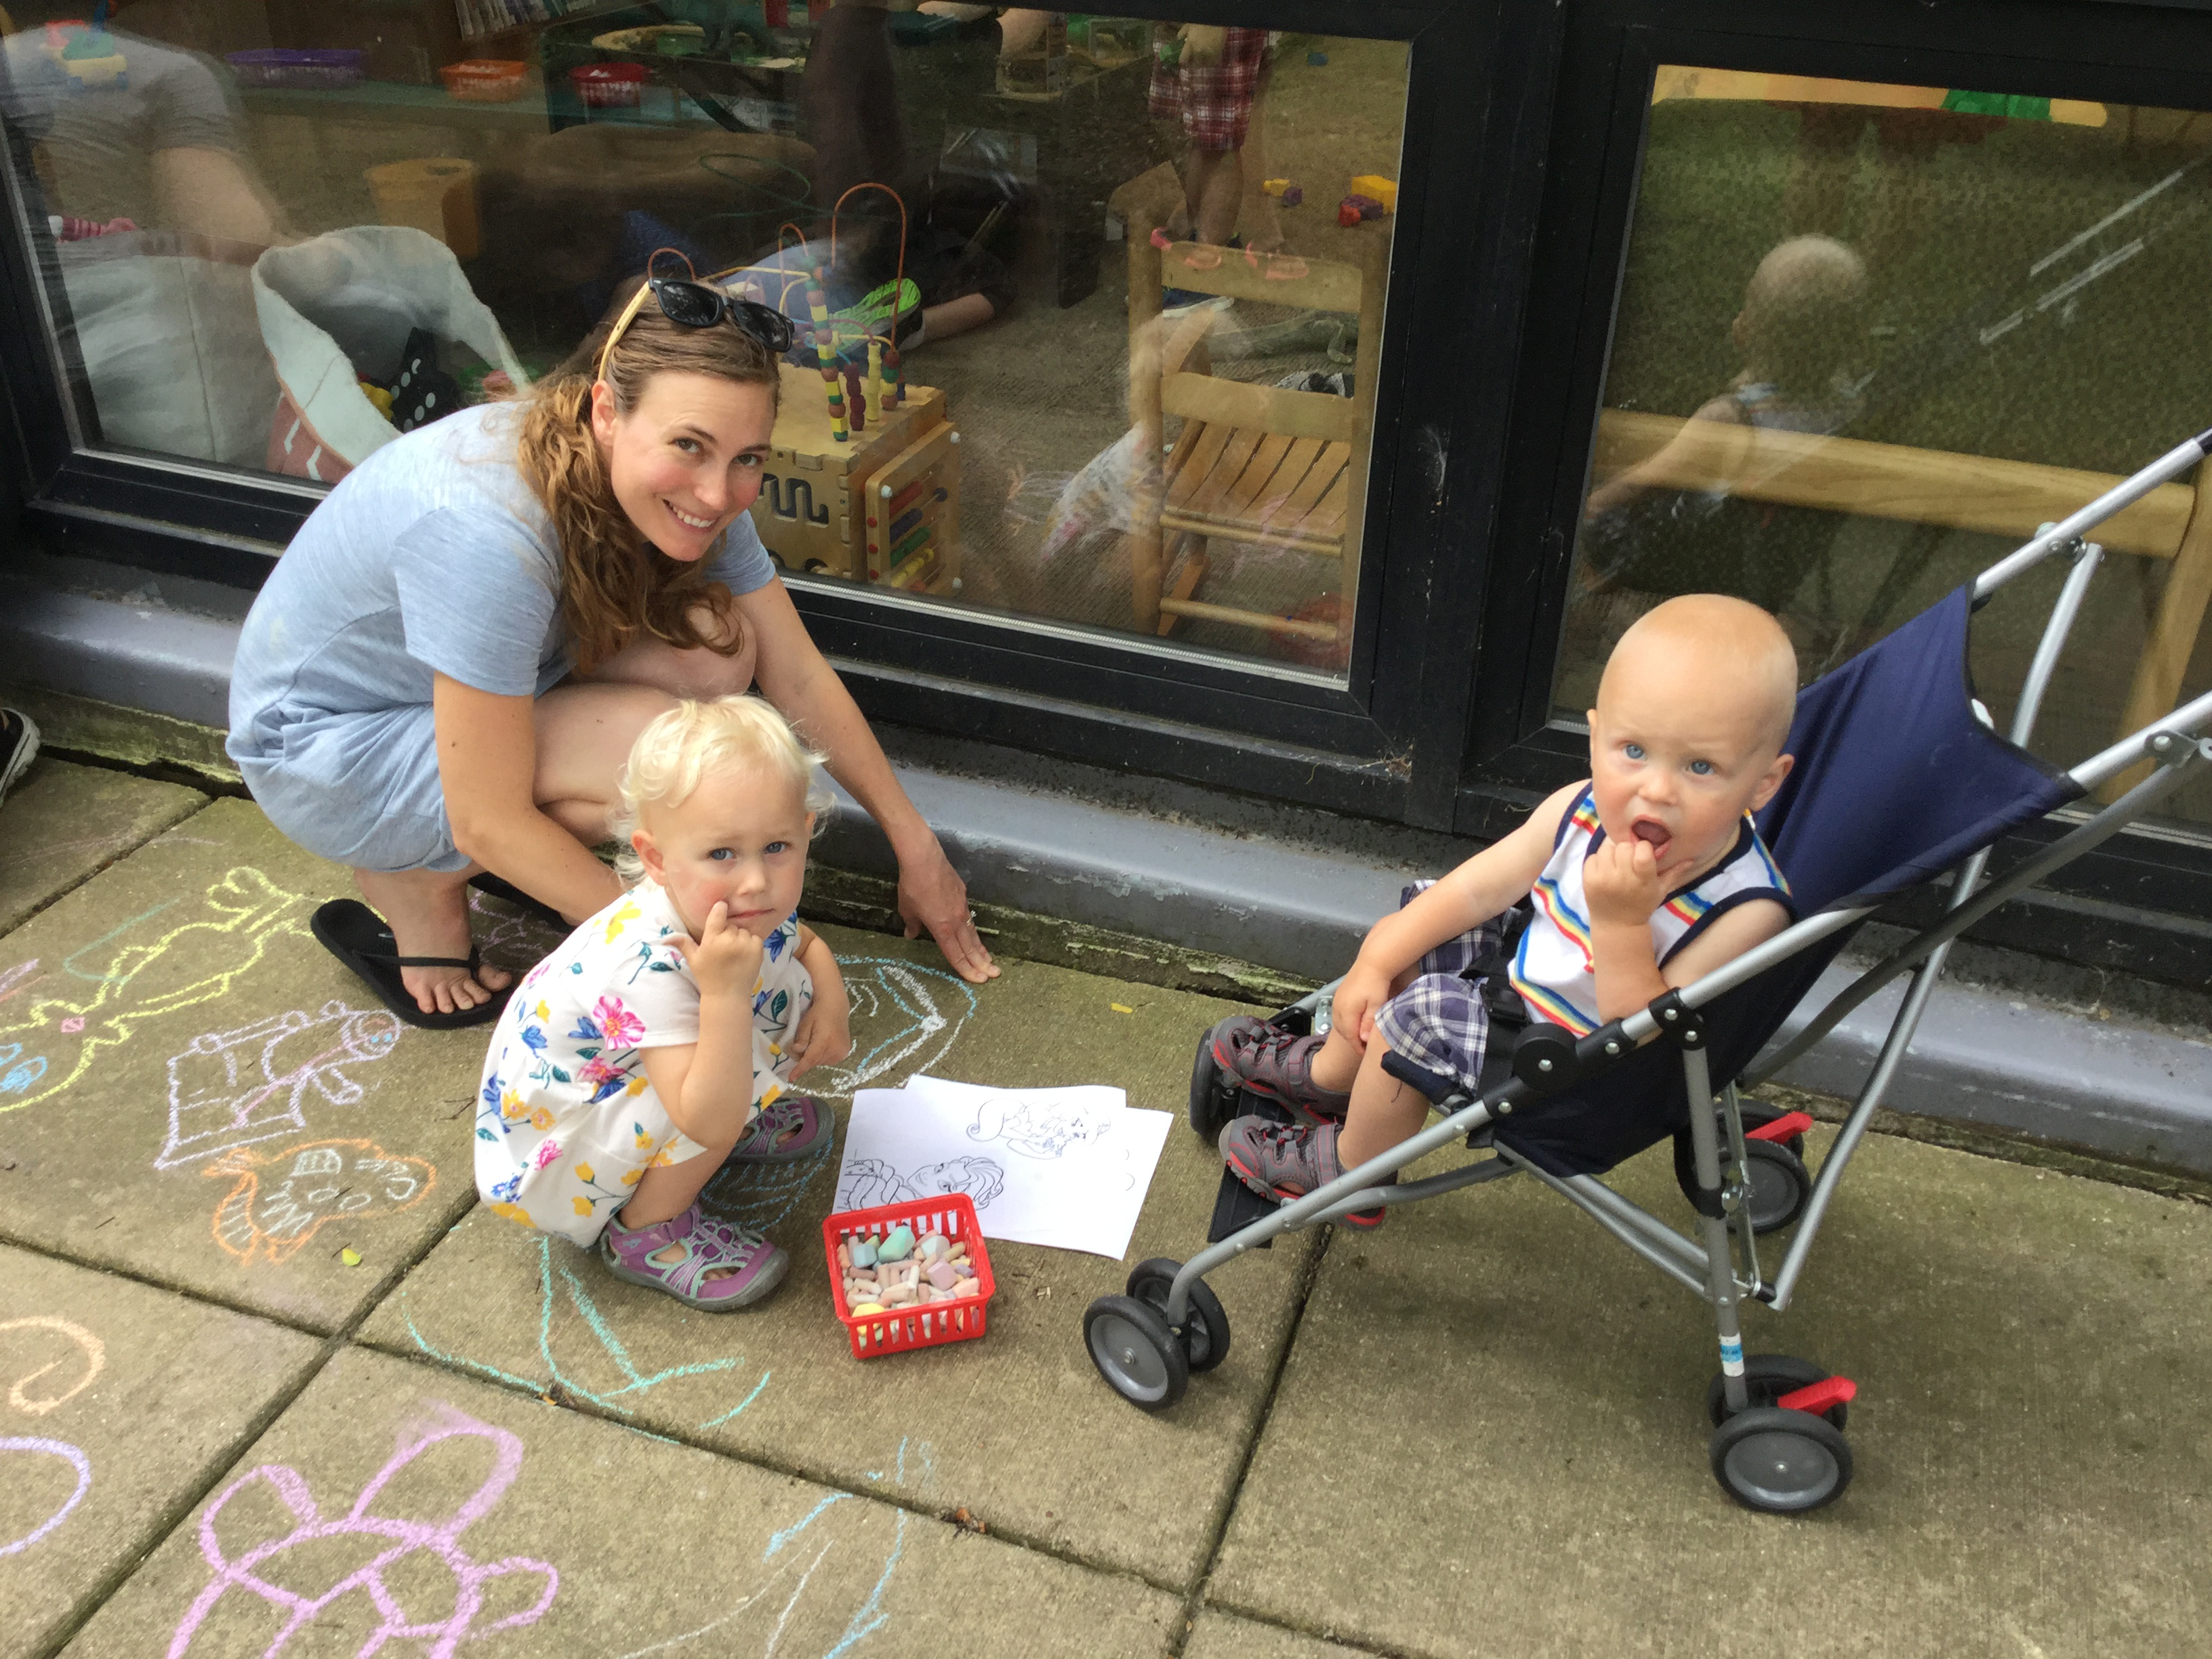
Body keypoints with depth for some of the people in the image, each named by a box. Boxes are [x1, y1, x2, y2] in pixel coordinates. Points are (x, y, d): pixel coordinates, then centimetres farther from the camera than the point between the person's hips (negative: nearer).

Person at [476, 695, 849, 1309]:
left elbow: (809, 943, 8)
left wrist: (829, 1002, -13)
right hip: (548, 1141, -7)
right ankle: (643, 1233, -6)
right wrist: (726, 992, -51)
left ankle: (741, 1113, 17)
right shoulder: (647, 969, -40)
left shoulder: (751, 910, -17)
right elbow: (709, 1123, -42)